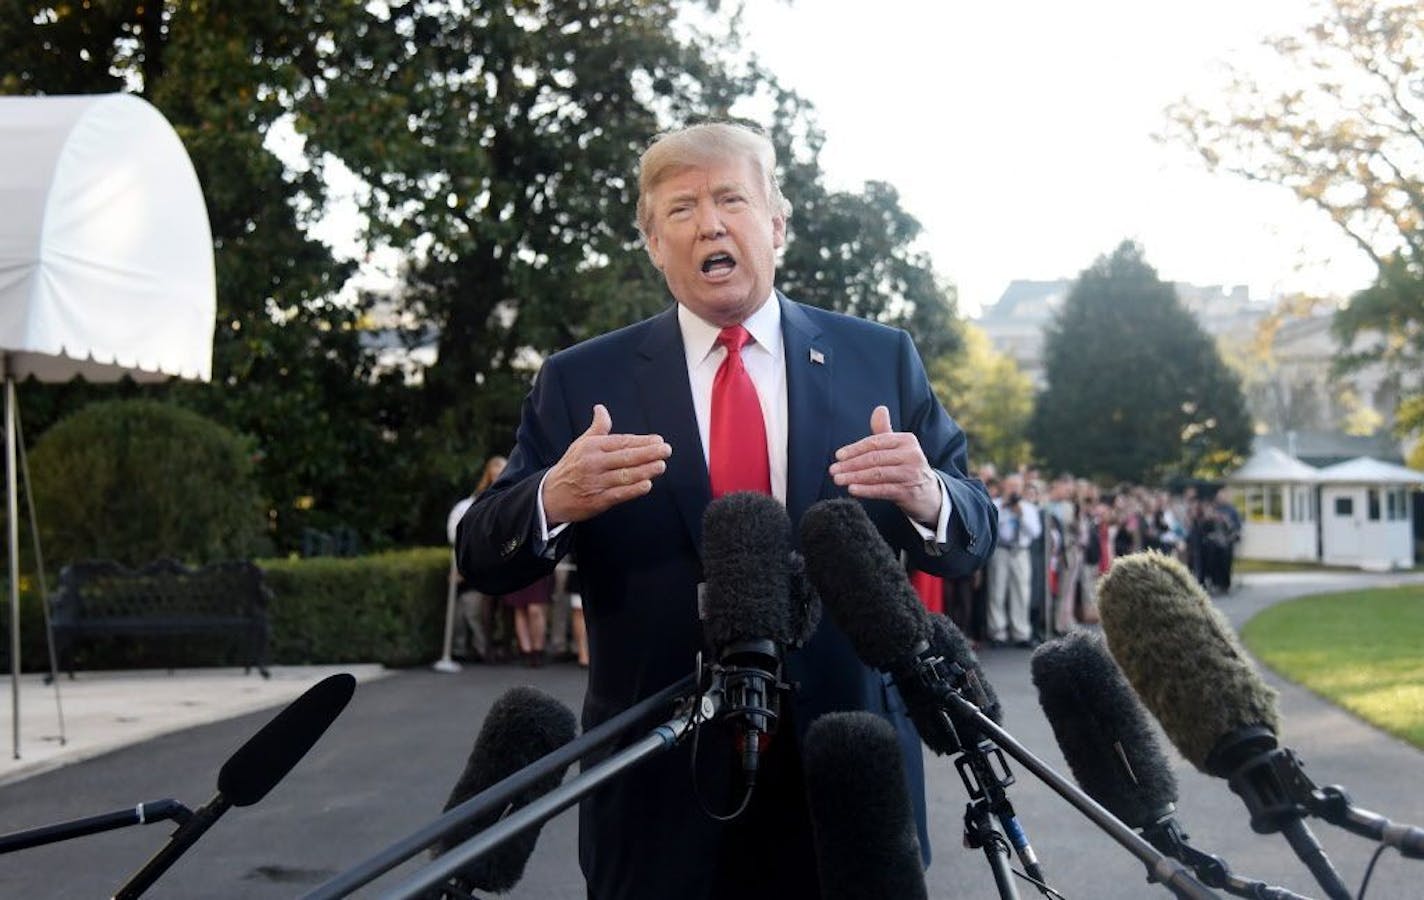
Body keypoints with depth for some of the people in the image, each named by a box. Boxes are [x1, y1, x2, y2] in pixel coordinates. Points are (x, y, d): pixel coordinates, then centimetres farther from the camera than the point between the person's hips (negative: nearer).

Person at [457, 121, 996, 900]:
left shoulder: (880, 360, 4)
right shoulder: (580, 381, 2)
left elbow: (973, 535, 3)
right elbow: (483, 559, -1)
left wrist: (928, 498, -20)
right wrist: (552, 500, -23)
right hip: (659, 776, -1)